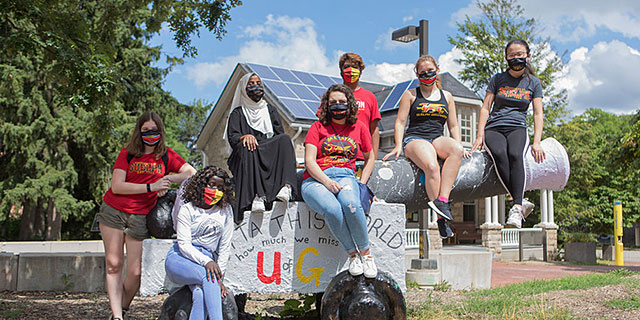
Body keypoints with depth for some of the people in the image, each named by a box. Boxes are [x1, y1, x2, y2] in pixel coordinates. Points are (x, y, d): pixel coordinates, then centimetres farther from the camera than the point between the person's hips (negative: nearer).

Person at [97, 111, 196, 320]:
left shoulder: (166, 155, 5)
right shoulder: (127, 153, 2)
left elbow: (192, 173, 0)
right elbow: (116, 186, -9)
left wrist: (168, 180, -14)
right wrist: (151, 187, -17)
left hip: (140, 217, 0)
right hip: (112, 211, 0)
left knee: (135, 272, -5)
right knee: (114, 264, -2)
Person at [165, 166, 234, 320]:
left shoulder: (226, 212, 10)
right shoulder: (187, 209, -1)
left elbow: (225, 247, 8)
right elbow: (184, 244, -10)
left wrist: (220, 276, -3)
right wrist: (206, 261, -27)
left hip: (207, 260, 3)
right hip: (179, 258, -3)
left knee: (200, 293, -32)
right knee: (208, 276, -35)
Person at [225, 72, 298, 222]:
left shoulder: (270, 110, 25)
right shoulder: (237, 113, 17)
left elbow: (280, 134, 13)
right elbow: (232, 138, 0)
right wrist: (245, 137, -23)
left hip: (271, 158, 2)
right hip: (247, 161, -2)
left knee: (285, 140, -25)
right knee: (245, 147, -34)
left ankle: (284, 187, -44)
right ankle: (257, 196, -49)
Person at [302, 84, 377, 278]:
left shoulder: (359, 128, 19)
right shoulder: (318, 127, 12)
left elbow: (369, 158, 29)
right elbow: (309, 161, 2)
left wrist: (362, 182, 11)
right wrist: (327, 181, -16)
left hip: (345, 176, 1)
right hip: (316, 179, -1)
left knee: (351, 204, -36)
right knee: (332, 209, -35)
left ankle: (366, 253, -18)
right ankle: (352, 254, -15)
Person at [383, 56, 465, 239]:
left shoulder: (446, 96, 23)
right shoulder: (411, 95, 15)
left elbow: (453, 125, 23)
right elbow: (400, 122, 9)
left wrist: (457, 146, 7)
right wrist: (398, 146, -6)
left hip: (438, 139, 3)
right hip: (414, 139, -3)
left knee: (457, 150, -35)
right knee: (431, 166, -36)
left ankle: (442, 200, -39)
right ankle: (441, 218, -33)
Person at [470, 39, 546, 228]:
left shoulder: (533, 83, 15)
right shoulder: (498, 79, 13)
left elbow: (538, 114, 9)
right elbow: (485, 108, 10)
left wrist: (537, 142, -5)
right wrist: (480, 136, -4)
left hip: (517, 129, 0)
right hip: (494, 128, 0)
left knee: (515, 155, -36)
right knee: (499, 153, -37)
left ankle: (516, 209, -46)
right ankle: (520, 200, -37)